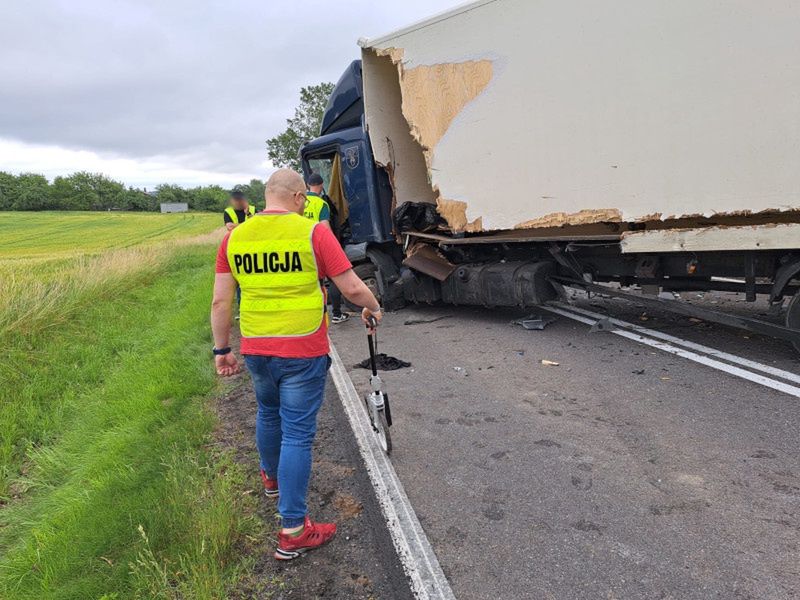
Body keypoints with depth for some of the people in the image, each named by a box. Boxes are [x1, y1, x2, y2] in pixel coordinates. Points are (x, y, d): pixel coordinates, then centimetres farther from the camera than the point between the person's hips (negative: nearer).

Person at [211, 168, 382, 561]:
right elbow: (353, 289, -10)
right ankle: (293, 531, 11)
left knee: (268, 414, 28)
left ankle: (271, 478, 53)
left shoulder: (235, 237, 2)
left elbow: (220, 301, 3)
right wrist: (373, 309, 10)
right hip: (303, 351, -5)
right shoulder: (314, 233, -11)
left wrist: (222, 349, 12)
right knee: (297, 433, 3)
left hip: (255, 350, 5)